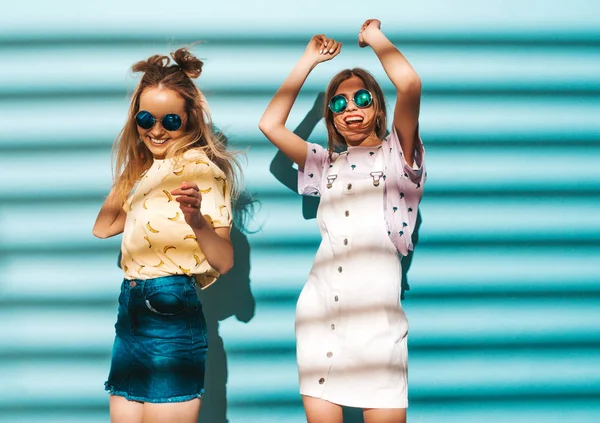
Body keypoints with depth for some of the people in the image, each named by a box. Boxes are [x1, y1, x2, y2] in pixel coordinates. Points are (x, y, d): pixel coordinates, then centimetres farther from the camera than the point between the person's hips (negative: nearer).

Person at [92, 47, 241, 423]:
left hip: (169, 309, -8)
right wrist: (129, 175, 17)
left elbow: (224, 261, -19)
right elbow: (103, 227, 17)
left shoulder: (200, 166, -10)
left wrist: (197, 220, -39)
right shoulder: (148, 168, 16)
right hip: (132, 308, 8)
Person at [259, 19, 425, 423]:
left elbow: (410, 83, -11)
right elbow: (270, 124, 13)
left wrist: (374, 37, 6)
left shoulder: (396, 154, 6)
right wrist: (310, 59, 17)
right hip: (319, 313, 4)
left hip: (376, 317, -4)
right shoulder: (326, 163, 20)